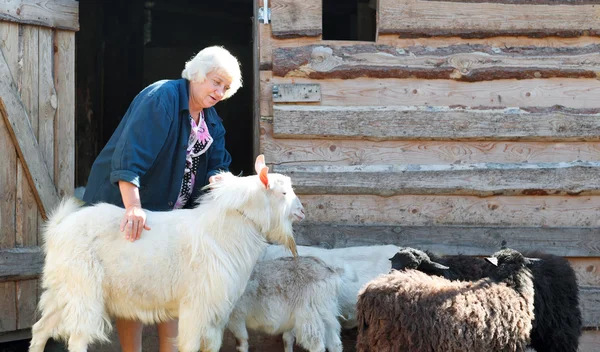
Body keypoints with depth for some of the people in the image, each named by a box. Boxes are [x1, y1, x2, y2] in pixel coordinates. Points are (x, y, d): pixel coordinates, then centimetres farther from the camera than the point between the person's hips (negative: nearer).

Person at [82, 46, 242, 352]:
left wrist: (215, 177, -19)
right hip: (126, 203, -8)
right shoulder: (161, 98, -19)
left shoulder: (211, 120, 9)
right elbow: (130, 153, -30)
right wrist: (133, 208, -41)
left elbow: (217, 162, 8)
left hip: (172, 210, 8)